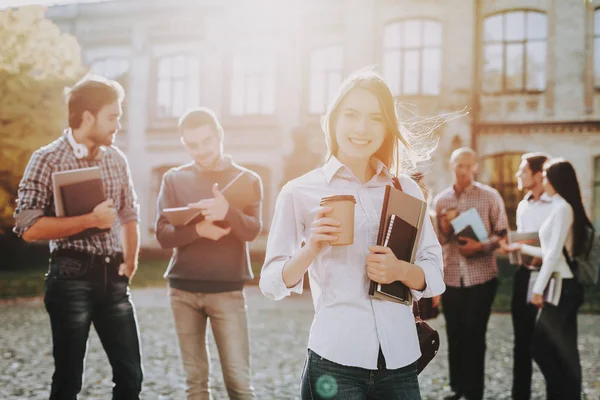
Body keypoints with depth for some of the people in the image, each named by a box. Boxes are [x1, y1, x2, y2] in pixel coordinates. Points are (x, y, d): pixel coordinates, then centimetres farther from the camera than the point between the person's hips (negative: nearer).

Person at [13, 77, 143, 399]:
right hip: (71, 277, -5)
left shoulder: (116, 159, 9)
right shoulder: (47, 160, -7)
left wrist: (131, 258, 7)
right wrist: (91, 219, -18)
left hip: (113, 277, 5)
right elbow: (28, 228, -14)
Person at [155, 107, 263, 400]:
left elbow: (252, 230, -10)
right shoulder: (173, 179, 7)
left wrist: (227, 212, -32)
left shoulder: (247, 179, 4)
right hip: (183, 289, 2)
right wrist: (197, 229, -22)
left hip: (227, 291, -1)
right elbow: (163, 235, -2)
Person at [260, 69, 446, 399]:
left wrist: (400, 270, -13)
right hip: (336, 359, -2)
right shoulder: (301, 191, -3)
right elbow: (272, 284, -4)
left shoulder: (407, 190, 5)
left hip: (400, 358, 3)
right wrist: (312, 249, -20)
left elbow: (435, 276, 6)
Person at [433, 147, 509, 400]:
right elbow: (436, 241, 11)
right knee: (454, 334, 10)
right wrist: (444, 229, -10)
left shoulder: (490, 196, -3)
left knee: (474, 335, 2)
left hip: (481, 277, -3)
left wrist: (481, 246, -17)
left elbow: (502, 233, -2)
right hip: (451, 278, 3)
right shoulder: (440, 200, 6)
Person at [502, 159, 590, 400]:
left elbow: (555, 253, -18)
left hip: (562, 287, -9)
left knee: (563, 351, 1)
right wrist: (521, 248, 25)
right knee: (541, 345, 12)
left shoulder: (563, 208, -14)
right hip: (561, 286, 9)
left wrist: (539, 289, -16)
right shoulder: (561, 207, 14)